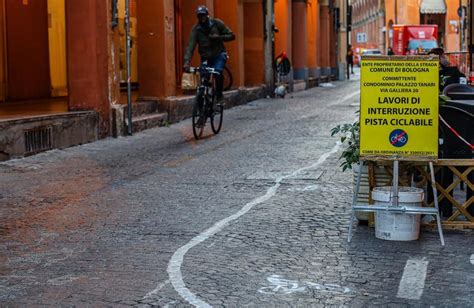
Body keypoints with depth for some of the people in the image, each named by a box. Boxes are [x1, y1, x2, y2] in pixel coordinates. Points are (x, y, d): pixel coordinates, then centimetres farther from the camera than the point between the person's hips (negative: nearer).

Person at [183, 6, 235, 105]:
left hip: (219, 55, -2)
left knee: (217, 72, -29)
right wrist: (186, 62, -33)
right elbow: (190, 46, -20)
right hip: (205, 57, 2)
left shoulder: (217, 23, -10)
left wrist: (219, 37, -24)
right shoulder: (196, 29, -10)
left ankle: (219, 97, -13)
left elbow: (231, 36, -6)